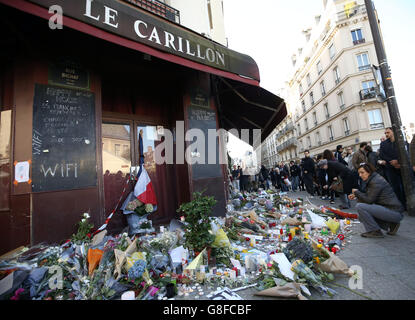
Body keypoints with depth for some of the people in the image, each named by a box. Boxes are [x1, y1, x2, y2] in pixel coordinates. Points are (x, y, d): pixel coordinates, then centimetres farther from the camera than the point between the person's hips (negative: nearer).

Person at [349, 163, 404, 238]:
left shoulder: (376, 182, -18)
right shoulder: (373, 179, 11)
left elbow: (369, 200, -20)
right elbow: (368, 196, 17)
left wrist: (357, 192, -7)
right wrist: (356, 195, 4)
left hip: (395, 212, -10)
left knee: (360, 206, -23)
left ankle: (375, 231, -8)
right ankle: (390, 225, 14)